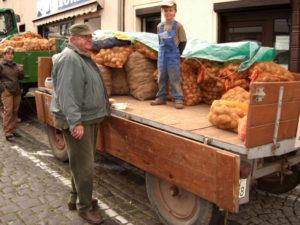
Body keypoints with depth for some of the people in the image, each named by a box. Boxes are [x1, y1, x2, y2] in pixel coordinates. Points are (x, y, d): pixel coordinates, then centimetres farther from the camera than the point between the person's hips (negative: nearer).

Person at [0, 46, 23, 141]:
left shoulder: (15, 65, 13)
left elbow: (20, 78, 18)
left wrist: (21, 71, 0)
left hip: (17, 91, 5)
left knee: (15, 111, 8)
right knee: (8, 111, -8)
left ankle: (13, 130, 18)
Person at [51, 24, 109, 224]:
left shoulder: (84, 57, 15)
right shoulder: (69, 59, -17)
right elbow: (67, 94, -26)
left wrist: (103, 102, 29)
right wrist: (75, 122, -30)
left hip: (90, 118, 10)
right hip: (78, 121, -10)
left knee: (81, 163, 19)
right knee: (84, 166, -2)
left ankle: (76, 198, 34)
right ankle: (85, 207, 13)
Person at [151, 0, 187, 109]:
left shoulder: (178, 26, -7)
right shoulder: (160, 26, 7)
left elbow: (183, 41, -1)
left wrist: (177, 54, 2)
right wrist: (162, 52, 11)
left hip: (173, 56, -5)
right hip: (162, 56, 5)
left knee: (174, 79, -5)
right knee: (161, 78, 10)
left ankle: (178, 99, -1)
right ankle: (161, 97, 18)